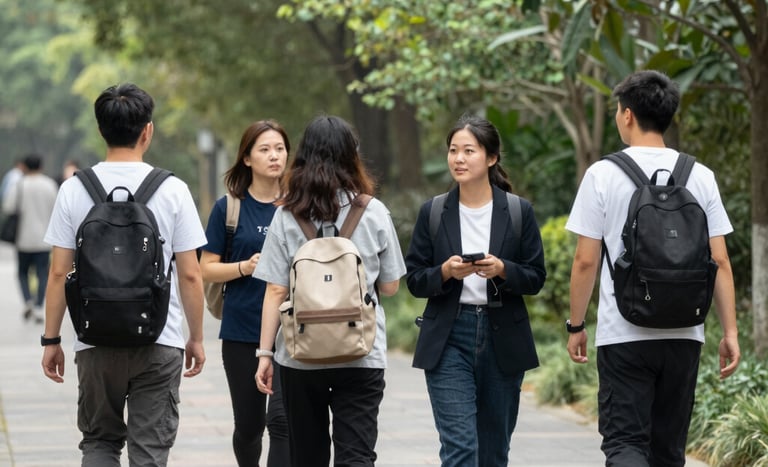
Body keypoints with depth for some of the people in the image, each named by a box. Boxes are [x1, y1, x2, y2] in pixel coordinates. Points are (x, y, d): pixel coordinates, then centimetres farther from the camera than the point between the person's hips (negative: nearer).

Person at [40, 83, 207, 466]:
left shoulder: (74, 190, -2)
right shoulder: (172, 190, -4)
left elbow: (59, 273, -2)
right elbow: (190, 276, -3)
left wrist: (51, 340, 7)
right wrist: (196, 338, 8)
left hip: (96, 343, 1)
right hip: (158, 343, -1)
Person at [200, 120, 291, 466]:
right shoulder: (230, 207, 1)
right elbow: (207, 269, 1)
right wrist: (246, 267, -16)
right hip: (241, 330, 0)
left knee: (283, 418, -15)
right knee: (248, 424, 11)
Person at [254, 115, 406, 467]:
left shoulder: (287, 215, -1)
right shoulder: (374, 213, -1)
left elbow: (275, 291, -3)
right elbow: (390, 286, 6)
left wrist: (265, 352, 2)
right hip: (361, 355, -1)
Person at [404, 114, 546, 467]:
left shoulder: (519, 212, 2)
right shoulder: (433, 213, 4)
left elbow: (536, 278, 2)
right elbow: (414, 280, 4)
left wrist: (502, 270, -17)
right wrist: (445, 272, -16)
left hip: (502, 337, 1)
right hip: (449, 338, -1)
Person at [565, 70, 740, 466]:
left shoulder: (603, 175, -5)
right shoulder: (701, 177, 3)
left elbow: (586, 260, -5)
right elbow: (719, 261, 2)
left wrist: (576, 325, 6)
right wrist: (730, 332, 6)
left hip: (623, 334, -3)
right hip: (684, 334, 3)